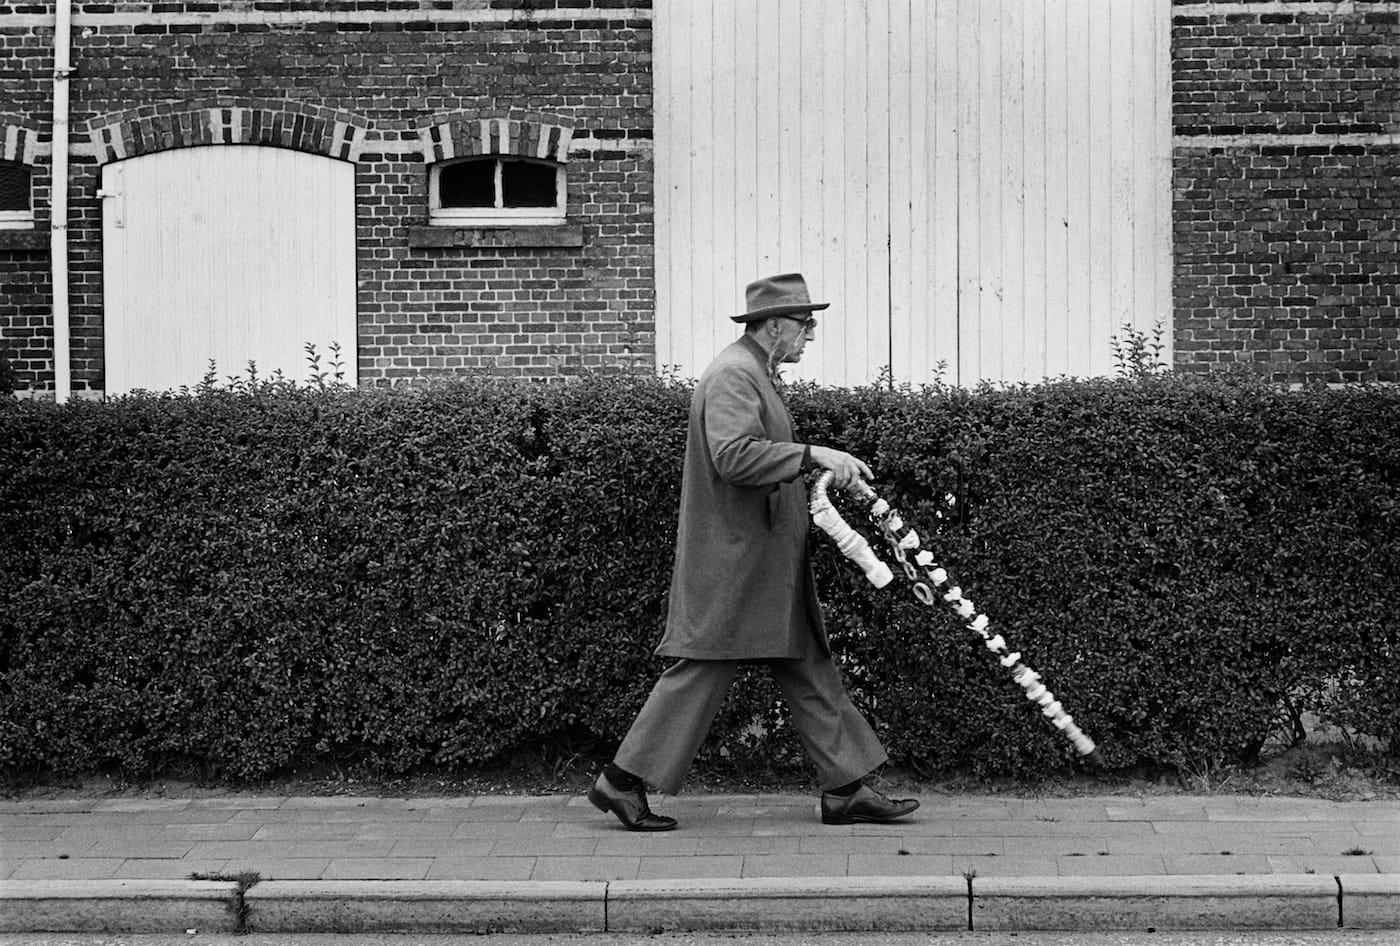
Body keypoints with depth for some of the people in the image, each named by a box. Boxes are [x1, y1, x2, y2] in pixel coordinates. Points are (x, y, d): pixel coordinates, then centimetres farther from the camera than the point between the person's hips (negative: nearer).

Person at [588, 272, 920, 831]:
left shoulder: (755, 374, 19)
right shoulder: (733, 375, -15)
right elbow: (733, 455, -28)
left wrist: (821, 471, 19)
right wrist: (813, 455, -28)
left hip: (767, 570, 11)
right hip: (731, 566, -11)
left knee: (809, 674, 10)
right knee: (700, 673, -5)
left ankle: (845, 790, 14)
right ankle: (622, 782, 4)